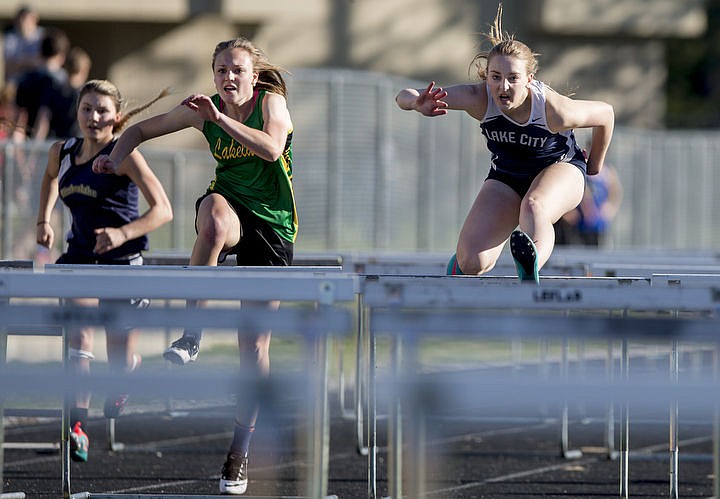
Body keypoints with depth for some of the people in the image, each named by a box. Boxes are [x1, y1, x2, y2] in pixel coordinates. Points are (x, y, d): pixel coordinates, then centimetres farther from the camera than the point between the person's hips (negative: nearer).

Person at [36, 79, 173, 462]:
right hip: (80, 256, 3)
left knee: (118, 364, 6)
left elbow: (163, 210, -19)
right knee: (80, 325, -28)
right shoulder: (63, 152, 3)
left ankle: (129, 364, 47)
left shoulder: (123, 154, -13)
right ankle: (77, 425, -36)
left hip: (123, 261, -3)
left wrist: (122, 233, -33)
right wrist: (44, 220, 19)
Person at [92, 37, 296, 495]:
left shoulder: (271, 101, -8)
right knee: (214, 218, -41)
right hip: (229, 205, 1)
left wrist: (220, 118, -34)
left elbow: (271, 149, -29)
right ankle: (191, 336, -37)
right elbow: (142, 130, 12)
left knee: (255, 344, -1)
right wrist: (115, 159, -3)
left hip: (272, 222, -1)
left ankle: (241, 451, 10)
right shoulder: (203, 111, 0)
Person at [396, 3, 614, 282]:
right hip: (506, 176, 2)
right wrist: (420, 105, -61)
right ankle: (462, 258, 24)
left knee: (533, 207, -40)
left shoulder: (554, 109, -34)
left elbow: (606, 114, -13)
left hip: (560, 168, -2)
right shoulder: (479, 99, -30)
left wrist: (594, 167, 2)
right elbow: (404, 97, -36)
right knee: (472, 265, -10)